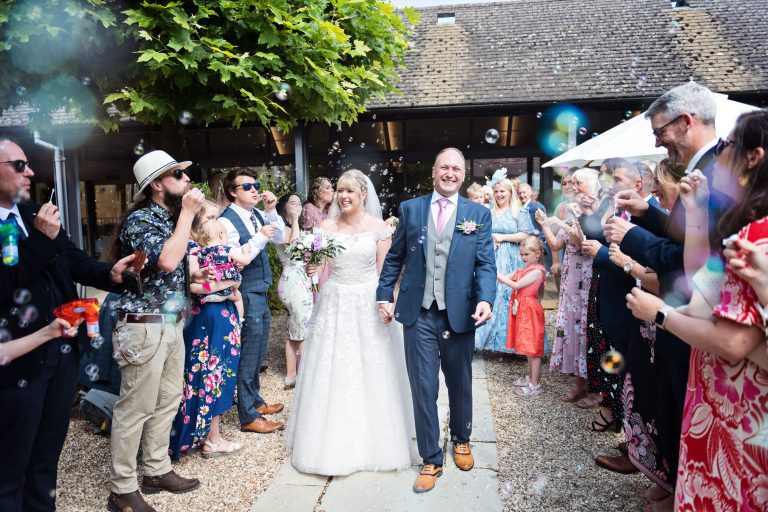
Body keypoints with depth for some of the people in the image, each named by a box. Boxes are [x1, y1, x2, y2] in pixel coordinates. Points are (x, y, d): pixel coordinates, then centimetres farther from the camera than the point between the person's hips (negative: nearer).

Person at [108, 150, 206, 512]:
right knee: (135, 408, 1)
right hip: (144, 327, -8)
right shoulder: (138, 220, -14)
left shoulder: (171, 217, 11)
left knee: (168, 401, 16)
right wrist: (187, 213, -20)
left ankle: (156, 470, 31)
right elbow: (167, 260, -29)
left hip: (173, 322, 9)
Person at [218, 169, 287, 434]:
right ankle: (248, 417, 16)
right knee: (248, 355, 2)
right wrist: (259, 238, -25)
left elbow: (280, 238, 5)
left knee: (258, 352, 21)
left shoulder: (257, 214, 5)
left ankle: (255, 401, 39)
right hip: (246, 295, -8)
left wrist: (271, 211, -5)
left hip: (261, 292, 8)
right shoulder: (226, 221, -17)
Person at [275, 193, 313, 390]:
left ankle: (291, 376, 16)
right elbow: (292, 245, -27)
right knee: (306, 331, -6)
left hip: (303, 282, 9)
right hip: (293, 282, -9)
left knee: (295, 332, 10)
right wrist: (295, 220, -17)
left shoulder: (298, 228, 19)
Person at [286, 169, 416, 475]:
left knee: (371, 373, 6)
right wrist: (312, 268, -13)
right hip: (335, 303, 2)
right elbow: (318, 263, 6)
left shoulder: (379, 227, -2)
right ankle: (335, 441, 24)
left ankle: (373, 439, 25)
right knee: (332, 373, 7)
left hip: (369, 303, -1)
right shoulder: (326, 226, 3)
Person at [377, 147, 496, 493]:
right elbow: (394, 257, 9)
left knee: (460, 384, 17)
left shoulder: (478, 214, 3)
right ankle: (431, 460, 21)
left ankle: (461, 440, 42)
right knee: (423, 388, 4)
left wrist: (485, 298, -19)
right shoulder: (410, 209, 4)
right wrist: (384, 296, 3)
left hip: (460, 313, 1)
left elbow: (486, 263, -3)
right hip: (419, 313, 0)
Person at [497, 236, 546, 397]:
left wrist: (496, 275, -15)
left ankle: (535, 385, 4)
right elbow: (505, 279, 6)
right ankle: (530, 378, 29)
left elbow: (516, 285, -17)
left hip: (530, 311, -8)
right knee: (528, 347, 17)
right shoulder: (523, 270, 12)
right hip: (521, 311, 8)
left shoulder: (537, 271, -14)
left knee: (533, 348, -2)